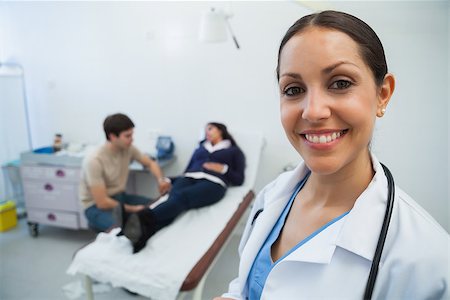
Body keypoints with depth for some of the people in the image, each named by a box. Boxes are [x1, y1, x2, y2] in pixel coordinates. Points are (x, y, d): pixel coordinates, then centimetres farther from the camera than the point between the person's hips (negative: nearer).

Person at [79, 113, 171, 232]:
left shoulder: (128, 149, -8)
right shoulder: (94, 161, -26)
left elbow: (150, 163, 9)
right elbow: (102, 202, -25)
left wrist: (161, 179, -11)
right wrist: (133, 209, -17)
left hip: (120, 196, 7)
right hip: (97, 206, -6)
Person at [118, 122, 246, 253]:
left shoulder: (234, 151, 23)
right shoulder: (200, 149, 34)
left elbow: (239, 179, 13)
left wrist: (223, 169, -3)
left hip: (213, 183, -3)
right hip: (189, 178, 4)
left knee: (182, 197, -36)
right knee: (173, 199, -32)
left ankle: (142, 218, -63)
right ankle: (141, 235, -59)